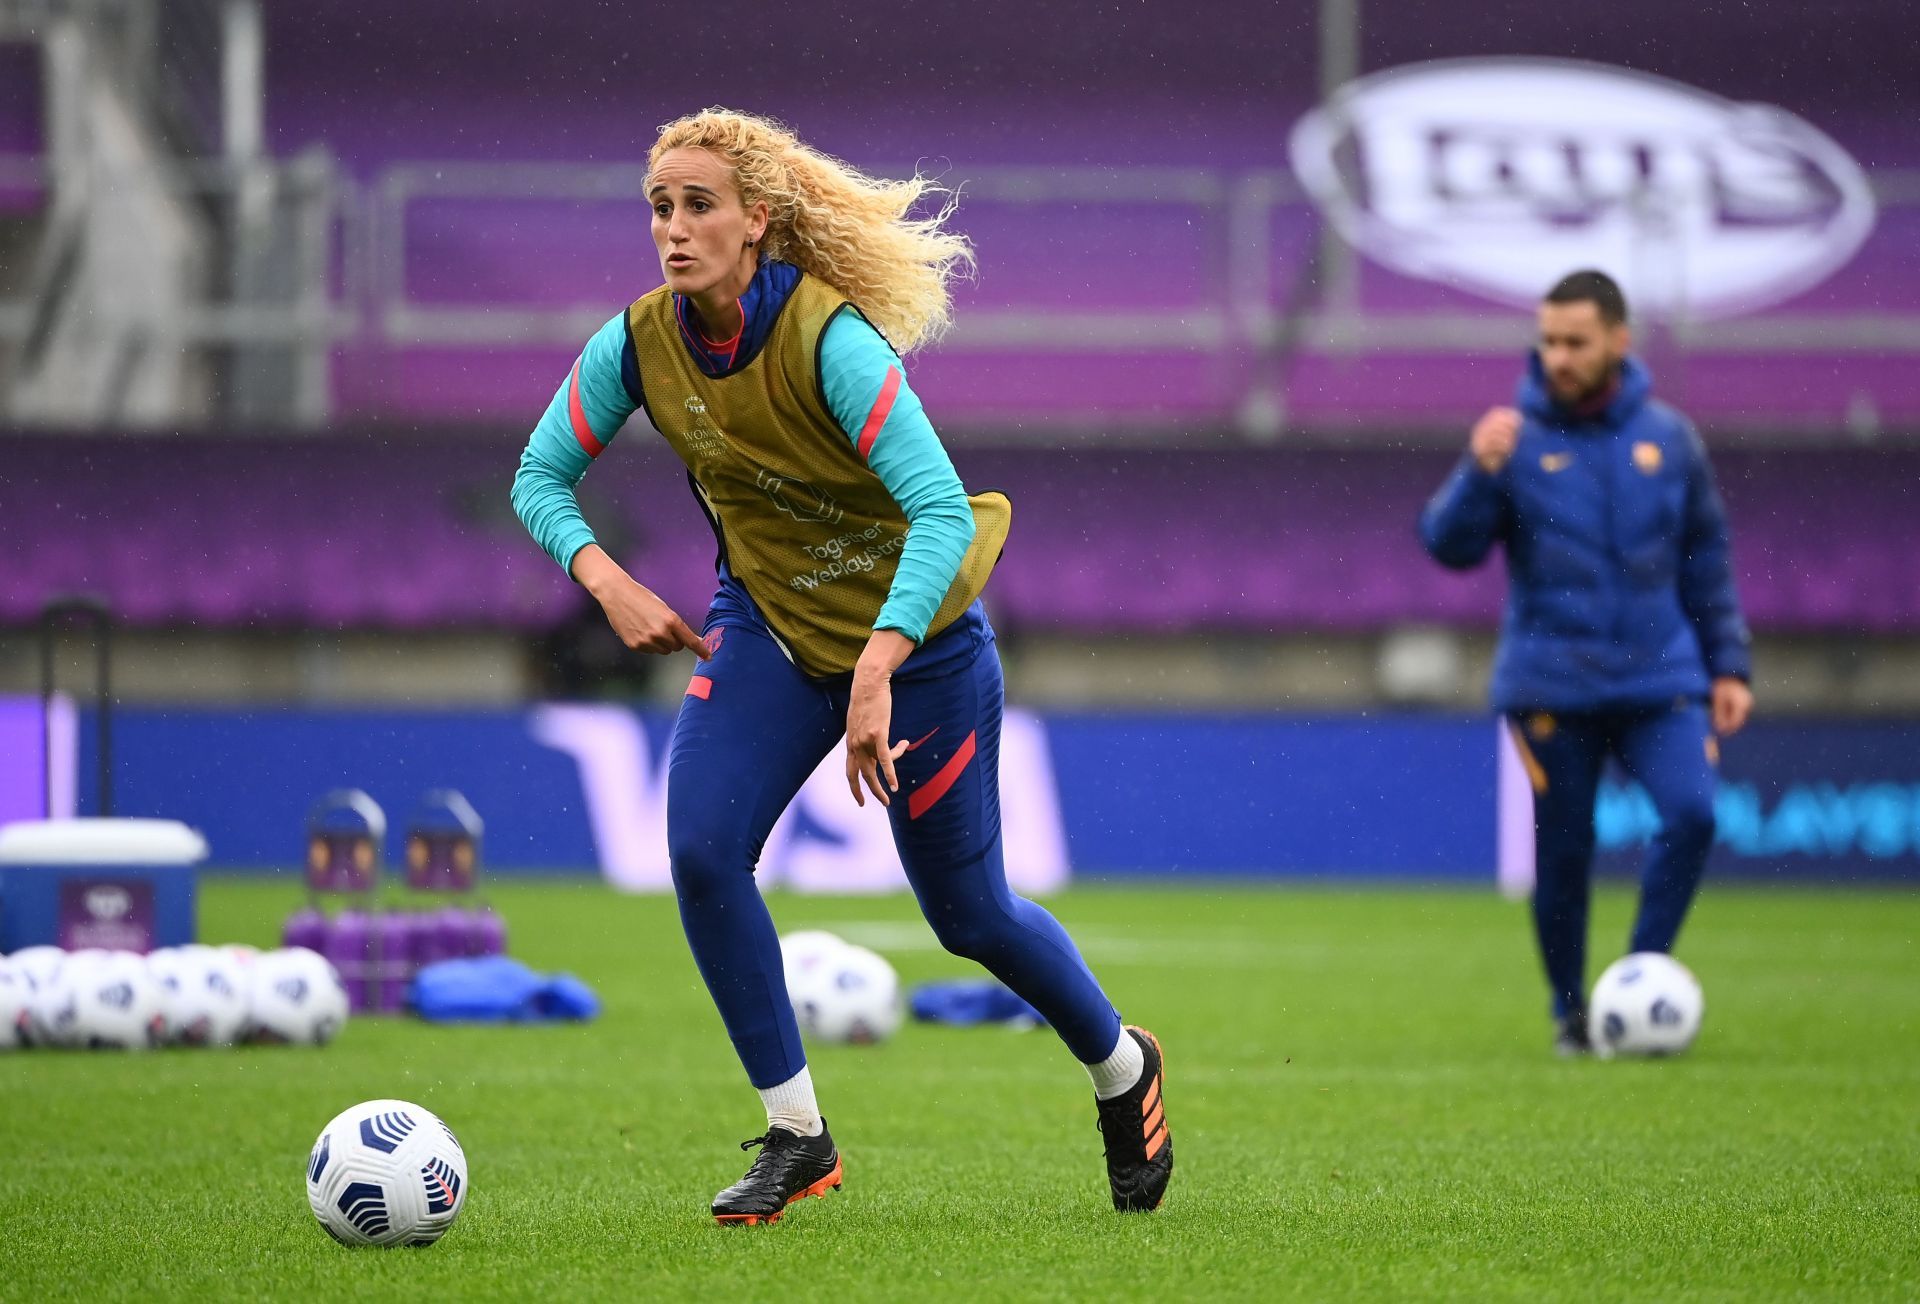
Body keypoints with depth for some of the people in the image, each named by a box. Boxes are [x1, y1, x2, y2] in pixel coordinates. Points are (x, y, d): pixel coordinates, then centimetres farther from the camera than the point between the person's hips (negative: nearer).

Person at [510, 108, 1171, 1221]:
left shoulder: (831, 338, -30)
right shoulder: (639, 344, -14)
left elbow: (943, 511, -36)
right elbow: (541, 477, 0)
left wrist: (877, 670, -45)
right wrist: (609, 584, -18)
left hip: (916, 629, -4)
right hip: (769, 622, 4)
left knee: (969, 914, 6)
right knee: (702, 849, -18)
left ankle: (1122, 1067, 37)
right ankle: (797, 1138, -3)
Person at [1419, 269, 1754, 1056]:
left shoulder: (1669, 438, 5)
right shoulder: (1518, 438, -2)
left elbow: (1707, 562, 14)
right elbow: (1450, 547, -8)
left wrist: (1729, 666, 12)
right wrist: (1479, 473, -24)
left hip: (1659, 674, 2)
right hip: (1552, 687, -1)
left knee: (1692, 812, -18)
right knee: (1562, 850, 1)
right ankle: (1570, 1010, 20)